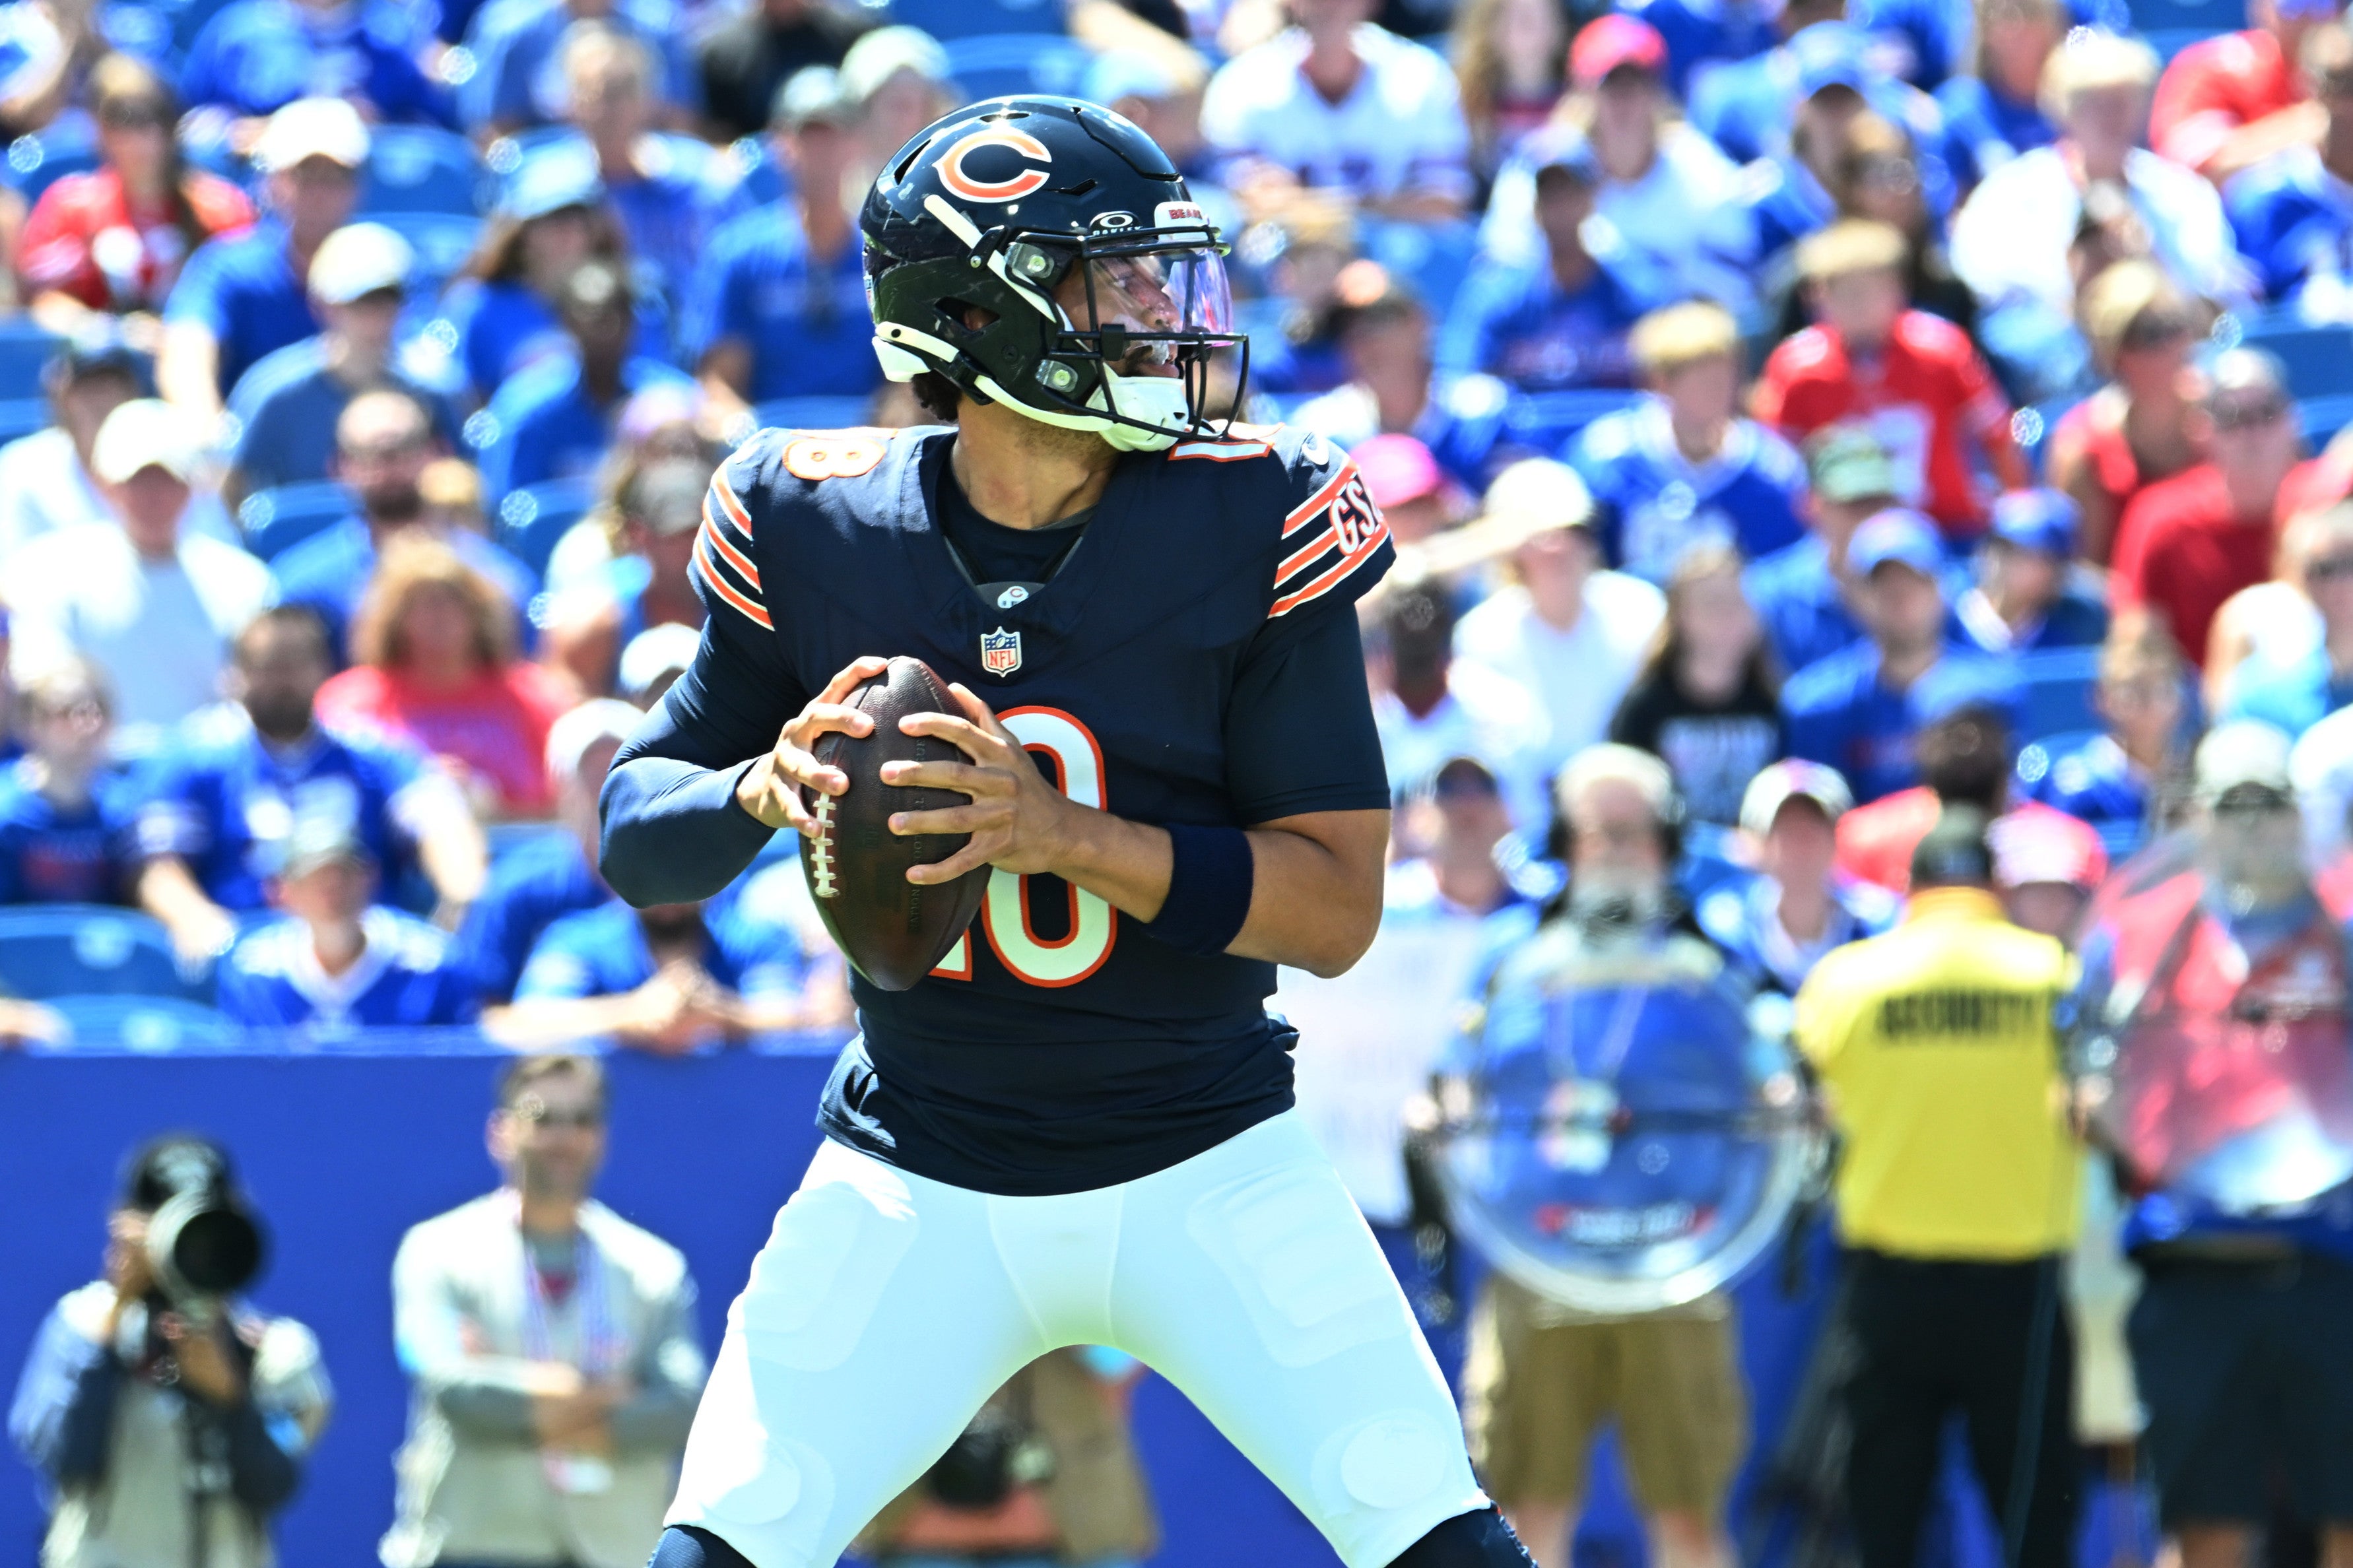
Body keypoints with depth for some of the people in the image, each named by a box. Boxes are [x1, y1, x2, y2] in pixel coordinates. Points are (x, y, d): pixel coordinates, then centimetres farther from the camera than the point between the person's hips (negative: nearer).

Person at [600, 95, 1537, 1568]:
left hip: (1210, 1170, -1)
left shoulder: (1246, 531, -10)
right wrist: (763, 788, -21)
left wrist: (1068, 837, -26)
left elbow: (1339, 906, -12)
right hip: (918, 1193, 1)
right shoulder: (817, 532, -6)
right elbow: (634, 843, 2)